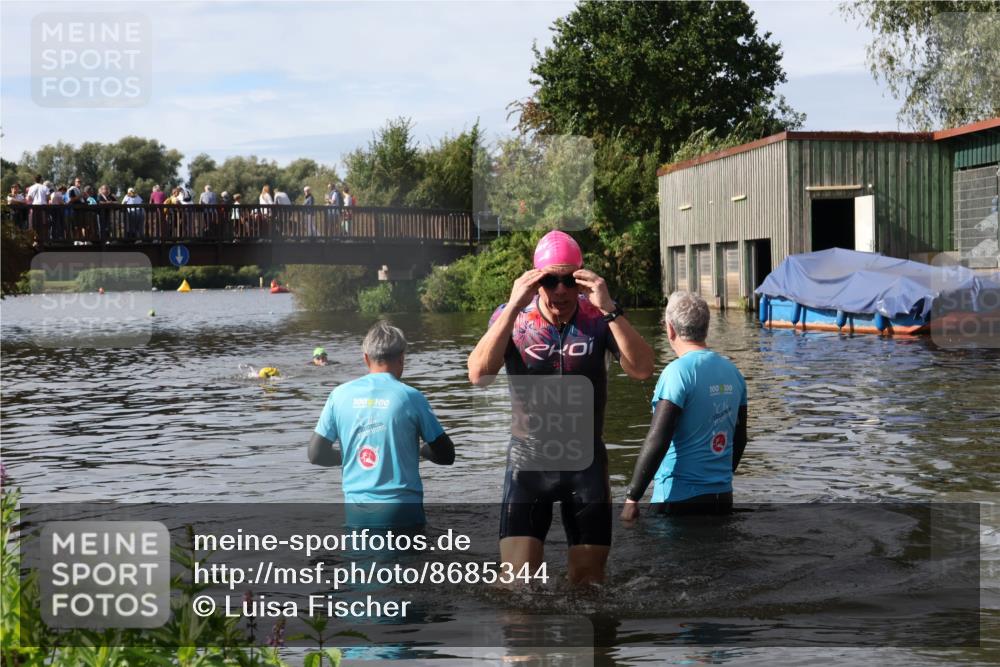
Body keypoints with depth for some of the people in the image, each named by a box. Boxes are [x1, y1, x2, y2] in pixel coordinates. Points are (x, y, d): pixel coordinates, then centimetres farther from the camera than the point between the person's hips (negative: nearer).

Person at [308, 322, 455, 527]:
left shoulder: (340, 395, 1)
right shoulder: (410, 397, -7)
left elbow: (316, 454, 5)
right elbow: (446, 456, -2)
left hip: (356, 510, 3)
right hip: (401, 508, -3)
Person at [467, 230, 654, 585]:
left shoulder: (597, 317, -7)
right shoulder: (511, 317, -7)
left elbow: (642, 369, -17)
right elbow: (479, 375, -21)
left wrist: (609, 309, -27)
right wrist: (514, 306, -27)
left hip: (586, 462, 1)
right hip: (528, 461, -1)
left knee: (588, 578, 9)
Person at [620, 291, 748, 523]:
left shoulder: (677, 373, -14)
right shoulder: (732, 371, 7)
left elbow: (657, 441, -20)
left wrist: (632, 497, -16)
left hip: (679, 499, -7)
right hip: (723, 496, 7)